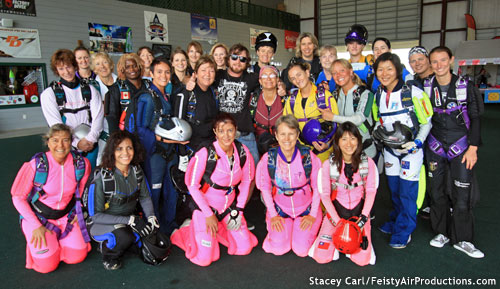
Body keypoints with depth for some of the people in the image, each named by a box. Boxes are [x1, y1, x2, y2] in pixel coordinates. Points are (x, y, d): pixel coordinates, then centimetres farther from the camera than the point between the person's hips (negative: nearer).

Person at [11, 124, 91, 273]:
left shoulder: (82, 163, -14)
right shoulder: (36, 165, -23)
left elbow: (83, 191, 6)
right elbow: (18, 197, -12)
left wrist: (80, 212, -2)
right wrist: (36, 226, -14)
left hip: (66, 215, 3)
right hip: (38, 216, -3)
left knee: (78, 257, -5)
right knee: (47, 265, -9)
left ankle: (57, 237, 23)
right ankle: (35, 238, 20)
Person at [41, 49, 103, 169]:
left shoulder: (90, 90, 9)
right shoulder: (49, 94, 1)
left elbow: (98, 116, -1)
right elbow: (55, 124, -7)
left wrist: (90, 139, -15)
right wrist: (76, 143, -14)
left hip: (90, 146, 2)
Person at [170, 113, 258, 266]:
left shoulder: (242, 151, -8)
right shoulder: (205, 154, -21)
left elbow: (246, 180, 5)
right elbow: (192, 185, -13)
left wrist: (238, 209, 0)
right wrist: (209, 215, -12)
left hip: (229, 207, 5)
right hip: (206, 207, -4)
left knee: (244, 248, 3)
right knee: (204, 259, -7)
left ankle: (218, 229, 26)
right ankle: (187, 230, 20)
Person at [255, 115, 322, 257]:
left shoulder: (308, 156, -15)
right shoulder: (268, 158, -14)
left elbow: (317, 187, -4)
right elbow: (265, 188, -1)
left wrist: (313, 215, -4)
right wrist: (273, 215, -2)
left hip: (306, 209, 0)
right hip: (280, 208, 1)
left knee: (302, 250, -8)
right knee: (279, 249, -8)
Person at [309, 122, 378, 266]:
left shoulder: (368, 163, -6)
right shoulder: (328, 165, -10)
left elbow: (371, 191, -1)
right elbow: (325, 195, -7)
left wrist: (364, 217, -11)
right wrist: (337, 221, -14)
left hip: (359, 212, 1)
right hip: (335, 211, 0)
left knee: (362, 260, -10)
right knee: (321, 257, -8)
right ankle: (336, 236, 22)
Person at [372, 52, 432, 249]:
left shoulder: (413, 92, -14)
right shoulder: (378, 96, 4)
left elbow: (426, 122, -9)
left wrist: (417, 142, -21)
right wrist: (377, 131, -1)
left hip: (411, 149, -5)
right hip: (390, 149, 5)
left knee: (407, 191, -2)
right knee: (394, 189, 15)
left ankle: (404, 231, 13)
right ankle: (395, 221, 35)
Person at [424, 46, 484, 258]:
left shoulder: (465, 86, -4)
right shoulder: (426, 88, 1)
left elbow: (474, 118, -3)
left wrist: (473, 148, -8)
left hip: (461, 146, -2)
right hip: (435, 146, 2)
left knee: (462, 193, -2)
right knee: (437, 191, 8)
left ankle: (462, 240, 14)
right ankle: (441, 232, 25)